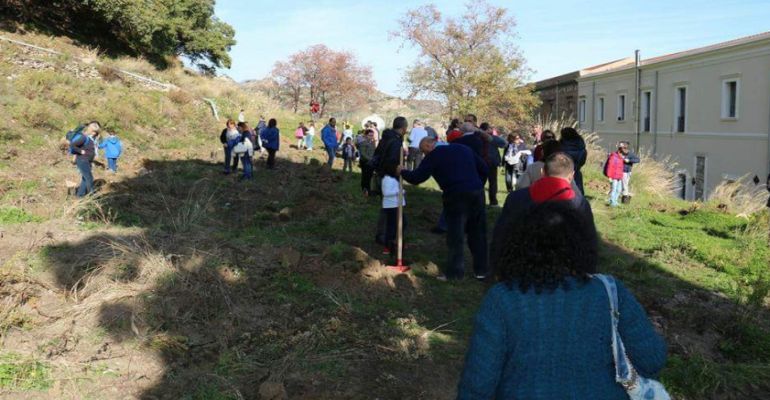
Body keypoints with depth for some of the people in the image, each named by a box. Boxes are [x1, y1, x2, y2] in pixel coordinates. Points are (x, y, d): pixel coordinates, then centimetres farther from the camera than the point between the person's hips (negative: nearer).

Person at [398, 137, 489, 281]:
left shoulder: (434, 156, 2)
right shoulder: (463, 148, 18)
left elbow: (416, 178, -1)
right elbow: (484, 169, 17)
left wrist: (402, 172, 16)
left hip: (457, 196, -5)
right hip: (477, 193, 5)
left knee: (455, 236, 3)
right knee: (478, 234, 14)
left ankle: (454, 272, 8)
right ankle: (481, 270, 22)